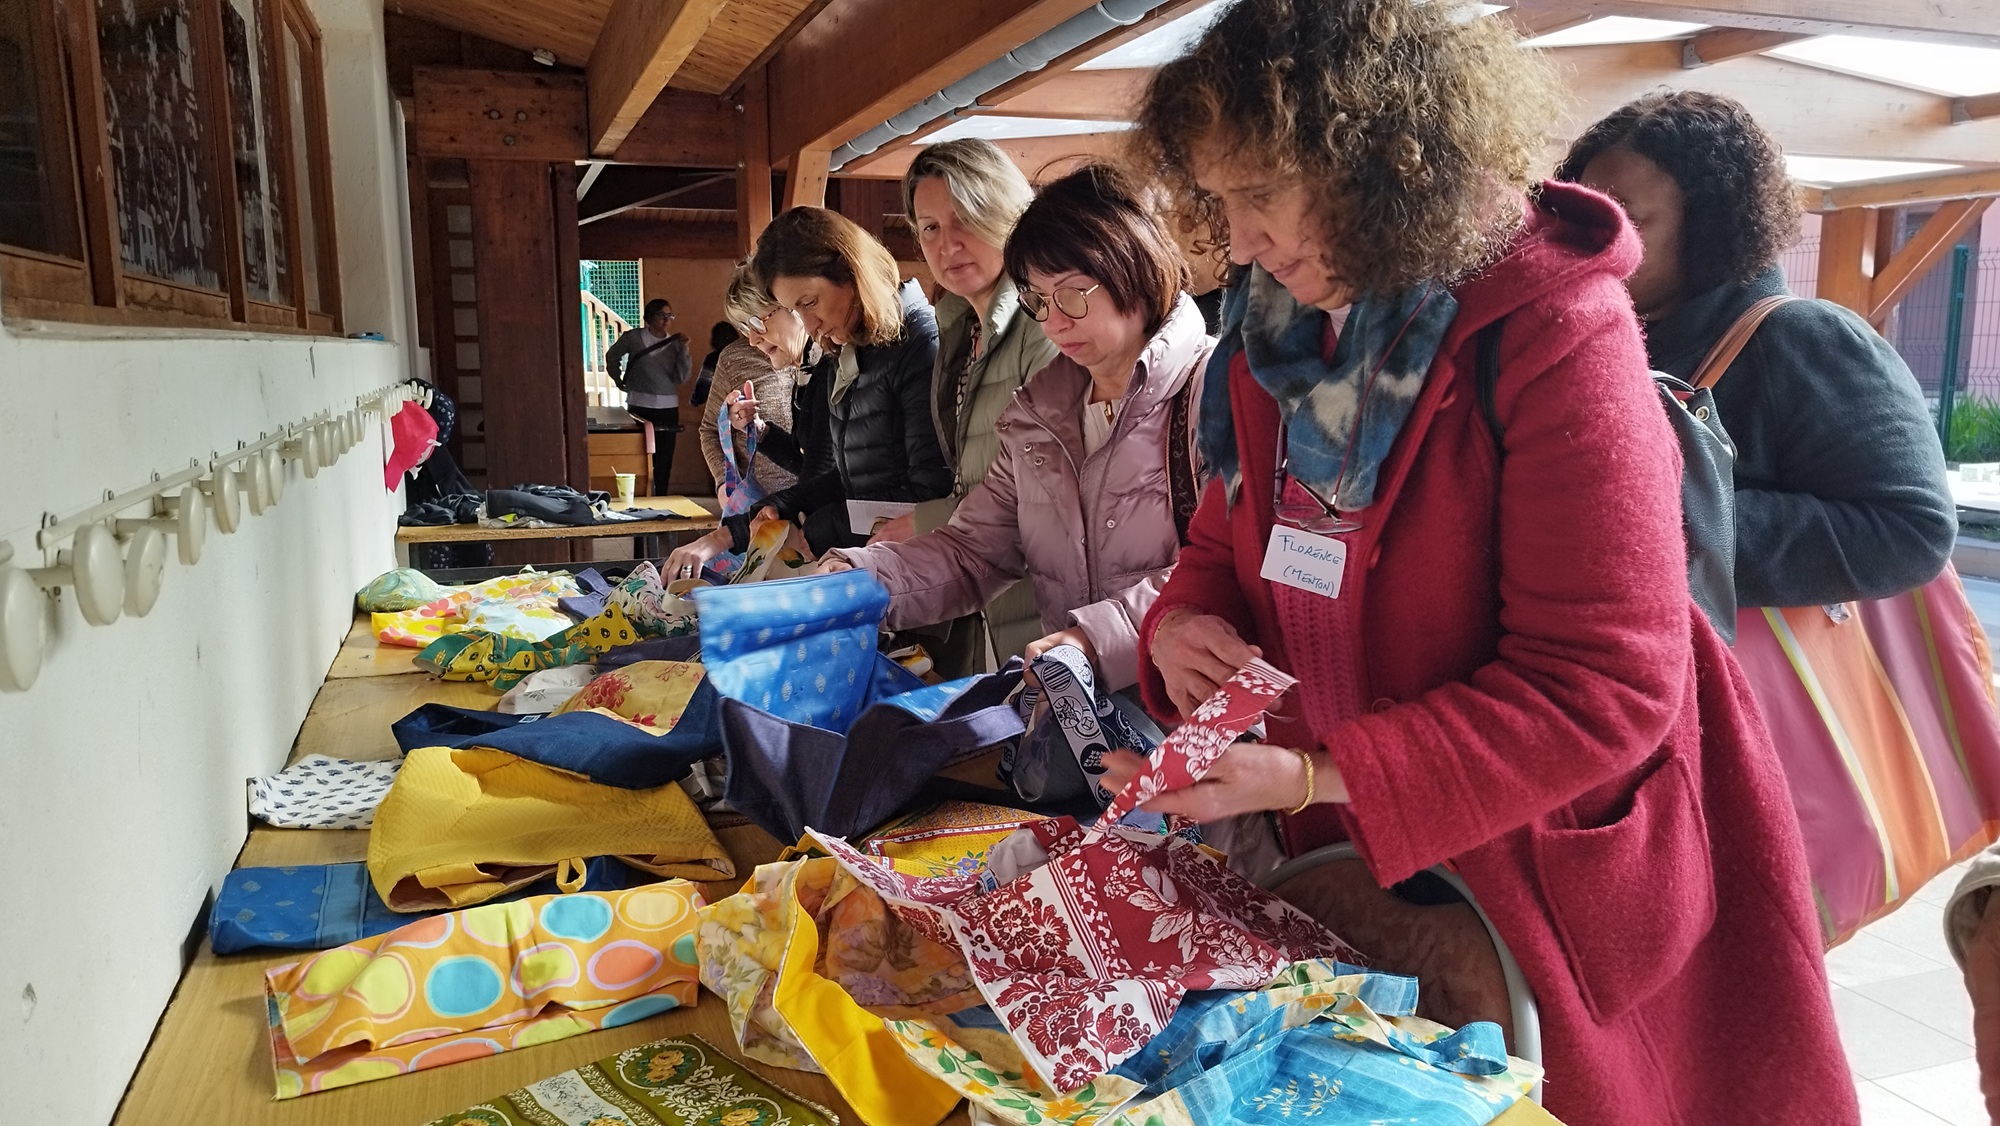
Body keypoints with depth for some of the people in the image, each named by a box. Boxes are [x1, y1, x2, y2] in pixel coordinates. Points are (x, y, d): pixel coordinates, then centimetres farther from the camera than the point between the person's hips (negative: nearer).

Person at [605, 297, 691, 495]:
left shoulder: (674, 343, 2)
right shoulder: (633, 337, -3)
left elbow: (682, 377, -4)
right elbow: (612, 357, 14)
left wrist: (684, 349, -11)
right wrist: (619, 381, 13)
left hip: (668, 408, 2)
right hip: (639, 406, -2)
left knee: (664, 460, 6)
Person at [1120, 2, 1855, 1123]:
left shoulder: (1556, 341, -21)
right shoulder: (1279, 336, 0)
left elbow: (1604, 691, -23)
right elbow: (1227, 543, 12)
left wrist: (1313, 778, -27)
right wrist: (1184, 621, -11)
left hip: (1554, 892, -6)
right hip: (1348, 864, 6)